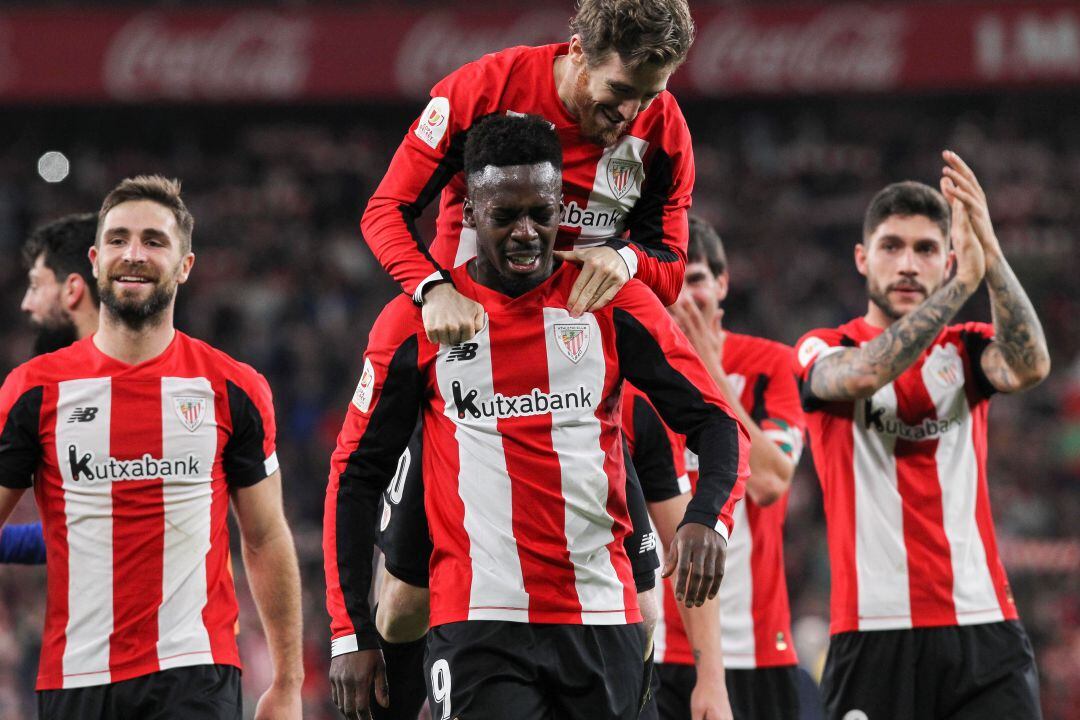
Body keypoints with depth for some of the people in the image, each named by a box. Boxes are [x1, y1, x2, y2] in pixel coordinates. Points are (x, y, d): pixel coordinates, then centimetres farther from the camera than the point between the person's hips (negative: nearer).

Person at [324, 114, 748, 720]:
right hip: (478, 625, -2)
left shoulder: (614, 305, 6)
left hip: (603, 622, 2)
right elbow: (357, 476, 9)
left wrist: (707, 520, -17)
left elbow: (717, 424, 5)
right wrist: (352, 633, 4)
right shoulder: (415, 323, 3)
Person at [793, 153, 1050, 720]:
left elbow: (1029, 368, -9)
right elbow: (861, 375, -18)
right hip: (872, 629, -2)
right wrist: (963, 283, -24)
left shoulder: (965, 349, 13)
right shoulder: (821, 351, 6)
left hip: (983, 629, 2)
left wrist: (990, 255, -21)